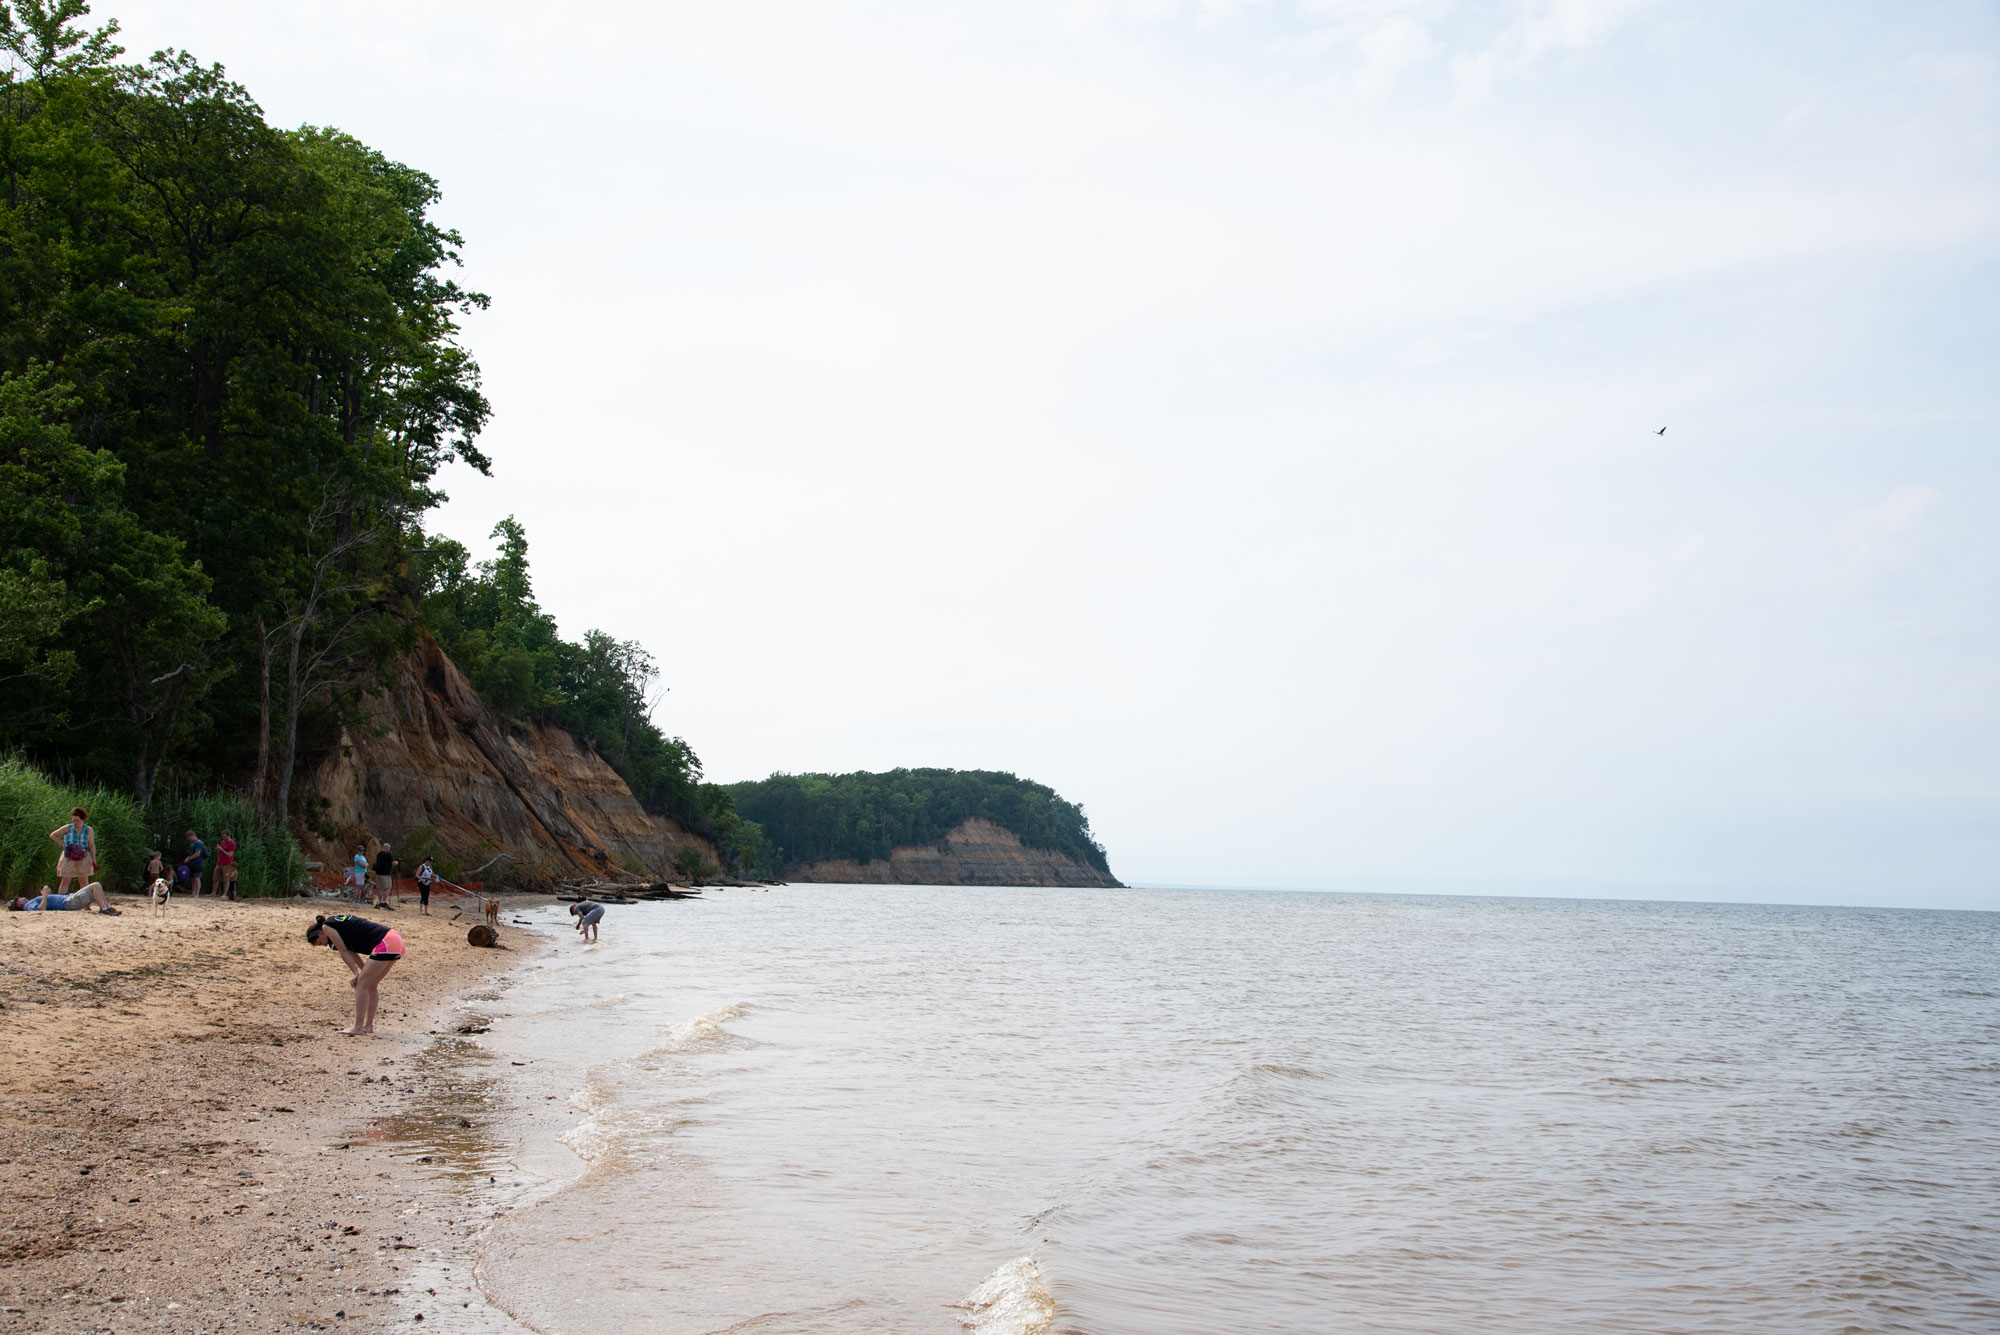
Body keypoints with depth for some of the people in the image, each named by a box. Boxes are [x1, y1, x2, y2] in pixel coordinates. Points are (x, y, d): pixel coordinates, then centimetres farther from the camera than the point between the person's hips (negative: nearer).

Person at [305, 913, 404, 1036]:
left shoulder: (327, 926, 2)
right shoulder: (339, 921, 26)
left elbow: (344, 951, -1)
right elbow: (351, 951, 20)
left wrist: (356, 973, 1)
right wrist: (366, 972, 13)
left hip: (384, 943, -9)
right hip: (395, 939, 9)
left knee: (362, 984, -4)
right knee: (371, 985, 17)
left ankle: (358, 1028, -4)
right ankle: (369, 1026, 22)